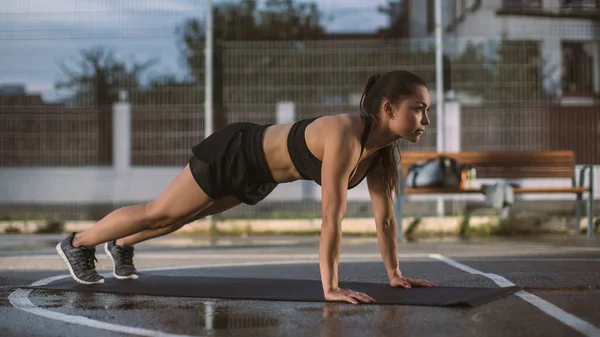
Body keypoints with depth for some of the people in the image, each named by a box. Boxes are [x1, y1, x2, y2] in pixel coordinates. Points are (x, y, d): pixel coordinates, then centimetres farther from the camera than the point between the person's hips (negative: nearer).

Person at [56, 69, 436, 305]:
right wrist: (330, 287, -39)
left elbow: (385, 215, -5)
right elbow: (332, 217, -40)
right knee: (159, 213, 10)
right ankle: (76, 243, 32)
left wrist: (395, 274, -4)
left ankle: (122, 246, 52)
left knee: (183, 217, 28)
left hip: (258, 174, 8)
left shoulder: (382, 149, -13)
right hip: (234, 154, -8)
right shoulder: (345, 135, -39)